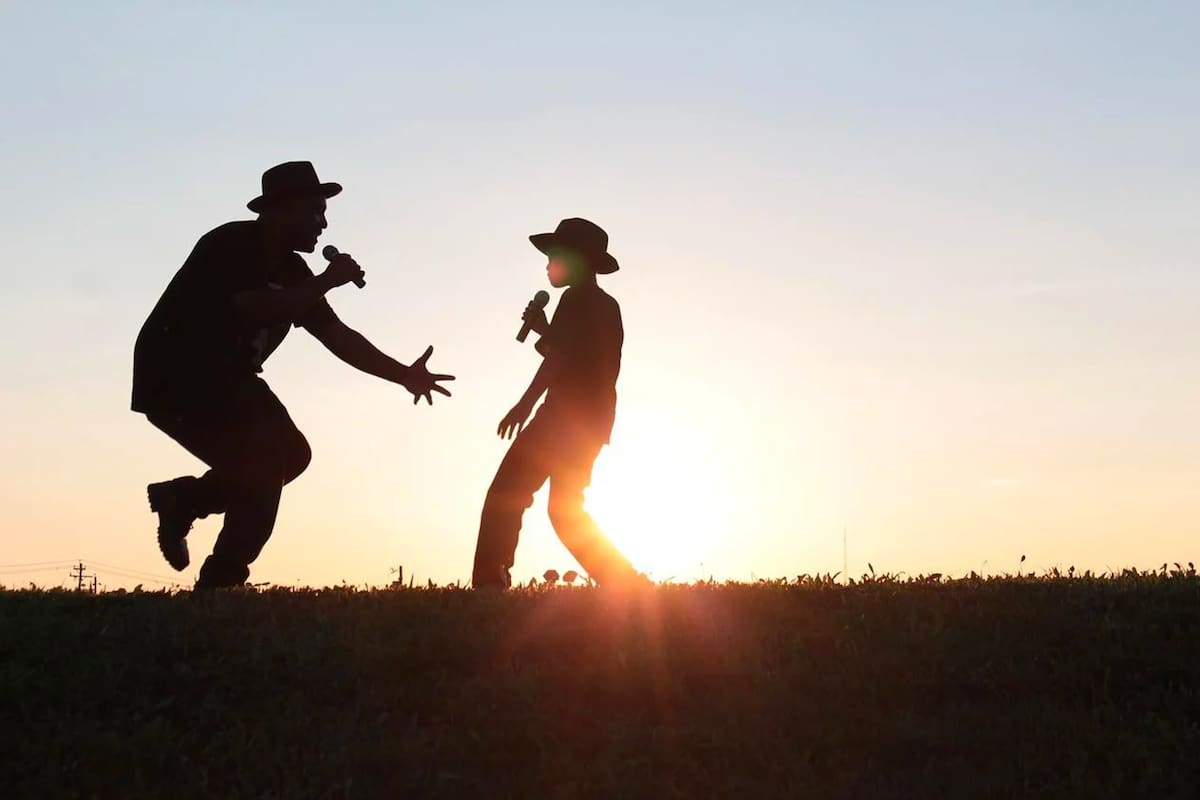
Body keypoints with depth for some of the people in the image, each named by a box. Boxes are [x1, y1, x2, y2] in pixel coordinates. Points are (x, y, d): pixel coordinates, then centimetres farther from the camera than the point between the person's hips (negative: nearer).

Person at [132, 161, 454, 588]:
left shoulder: (292, 272, 6)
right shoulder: (230, 247, -18)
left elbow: (336, 334, 6)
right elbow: (255, 309, -34)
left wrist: (404, 374, -2)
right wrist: (327, 282, -26)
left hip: (225, 380, 9)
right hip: (173, 378, -9)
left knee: (291, 454, -1)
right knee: (264, 457, -19)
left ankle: (183, 499, 12)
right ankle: (222, 580, -11)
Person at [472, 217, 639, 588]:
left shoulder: (579, 299, -7)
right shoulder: (606, 306, 21)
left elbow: (561, 357, -19)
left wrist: (524, 404, -25)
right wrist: (544, 329, 18)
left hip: (567, 415, -10)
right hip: (594, 419, 10)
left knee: (506, 495, -11)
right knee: (566, 510, 15)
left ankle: (488, 584, -20)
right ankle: (624, 584, 8)